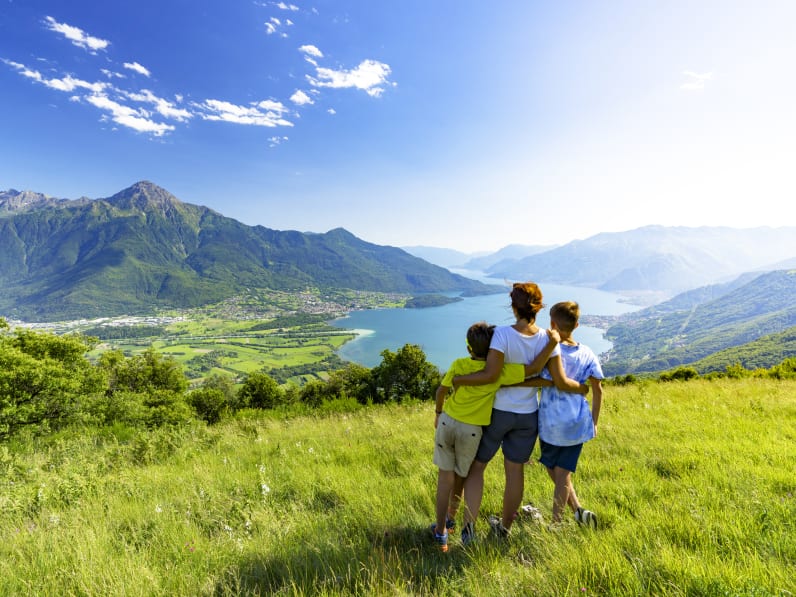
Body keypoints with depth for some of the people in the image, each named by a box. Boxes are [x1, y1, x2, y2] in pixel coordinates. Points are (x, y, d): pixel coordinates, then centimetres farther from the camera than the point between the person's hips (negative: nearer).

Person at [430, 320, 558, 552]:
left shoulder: (458, 365, -10)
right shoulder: (499, 372, -15)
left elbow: (441, 391, 0)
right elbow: (534, 369, -16)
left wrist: (438, 413, 17)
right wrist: (552, 343, -15)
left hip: (448, 421, 1)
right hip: (471, 430, 0)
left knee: (446, 475, 12)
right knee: (460, 476, 21)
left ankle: (441, 531, 16)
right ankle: (450, 518, 42)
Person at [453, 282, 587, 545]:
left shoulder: (503, 334, -22)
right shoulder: (547, 339, -9)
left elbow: (490, 375, -27)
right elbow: (560, 381, -6)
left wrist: (458, 379, -16)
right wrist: (582, 388, 13)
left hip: (496, 412, -4)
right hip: (527, 415, 4)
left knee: (475, 465, 14)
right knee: (515, 470, 19)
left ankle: (469, 526, 14)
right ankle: (504, 526, 36)